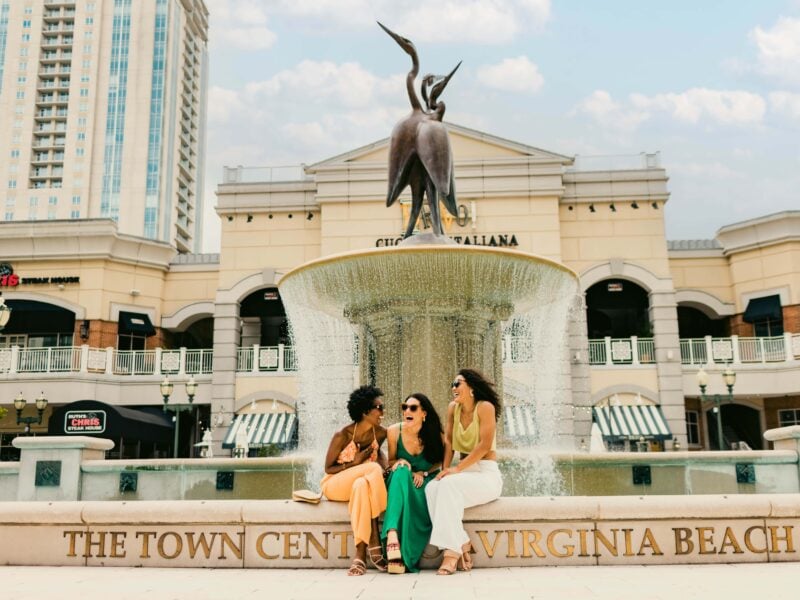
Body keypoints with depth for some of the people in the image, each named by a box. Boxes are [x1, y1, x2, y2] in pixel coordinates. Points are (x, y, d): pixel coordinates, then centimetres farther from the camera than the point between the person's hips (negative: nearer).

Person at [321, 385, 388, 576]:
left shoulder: (380, 433, -4)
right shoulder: (343, 435, -17)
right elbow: (328, 468, -9)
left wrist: (385, 466, -4)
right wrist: (355, 463, -22)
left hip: (365, 484, 3)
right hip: (334, 485, -3)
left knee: (361, 485, -36)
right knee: (373, 468, -31)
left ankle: (360, 555, -38)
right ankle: (374, 543, -31)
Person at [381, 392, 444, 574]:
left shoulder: (435, 435, -9)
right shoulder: (394, 431, -7)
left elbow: (441, 461, 8)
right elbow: (391, 461, 7)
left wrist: (424, 473, -8)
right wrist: (398, 462, -16)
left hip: (425, 483, 0)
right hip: (400, 483, 0)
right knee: (402, 472, -37)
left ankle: (406, 556, -38)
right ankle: (392, 535, -56)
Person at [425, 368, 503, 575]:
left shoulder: (485, 407, -9)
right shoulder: (453, 408, 9)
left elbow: (485, 445, -17)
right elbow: (448, 441, 7)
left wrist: (457, 469, -22)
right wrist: (445, 469, -8)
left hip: (487, 474, -5)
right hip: (464, 472, 5)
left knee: (448, 485, -33)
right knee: (432, 488, -25)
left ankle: (452, 551, -30)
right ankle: (462, 545, -22)